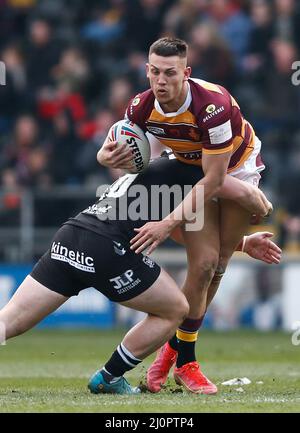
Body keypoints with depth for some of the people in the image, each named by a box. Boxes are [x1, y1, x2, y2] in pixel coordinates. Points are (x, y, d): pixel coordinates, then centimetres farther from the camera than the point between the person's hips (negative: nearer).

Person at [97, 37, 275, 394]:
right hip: (191, 169, 2)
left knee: (216, 267, -1)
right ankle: (184, 362, -1)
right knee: (203, 264, -13)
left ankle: (176, 348, 17)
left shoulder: (214, 106, -38)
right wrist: (107, 156, -31)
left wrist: (168, 224, -37)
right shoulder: (142, 107, -24)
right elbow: (113, 150, -5)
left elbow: (213, 181, -34)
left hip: (237, 167, -2)